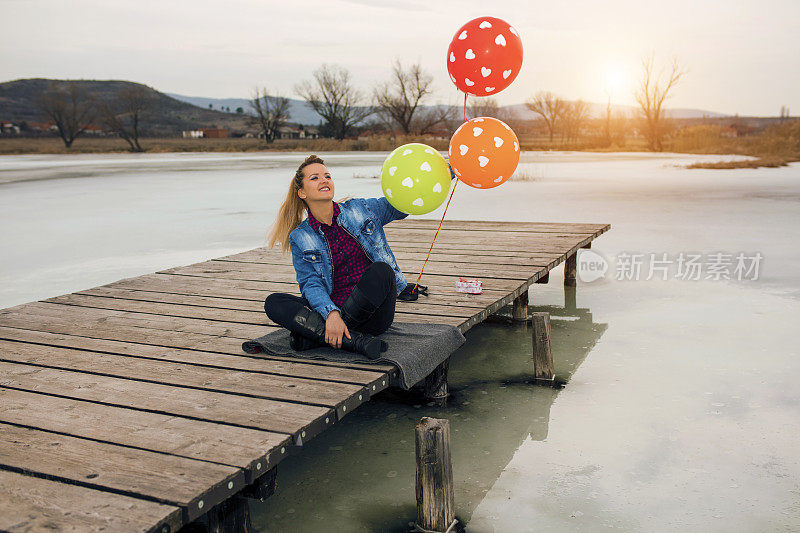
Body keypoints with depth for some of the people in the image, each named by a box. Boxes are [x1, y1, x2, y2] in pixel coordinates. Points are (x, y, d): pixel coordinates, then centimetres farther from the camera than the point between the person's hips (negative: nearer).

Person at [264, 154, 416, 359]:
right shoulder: (301, 238, 5)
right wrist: (331, 313, -25)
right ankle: (354, 340, -35)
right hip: (330, 308, 1)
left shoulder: (360, 210, 7)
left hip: (372, 315, 0)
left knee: (381, 270, -29)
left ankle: (315, 335, -24)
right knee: (273, 303, -20)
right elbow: (311, 283, -5)